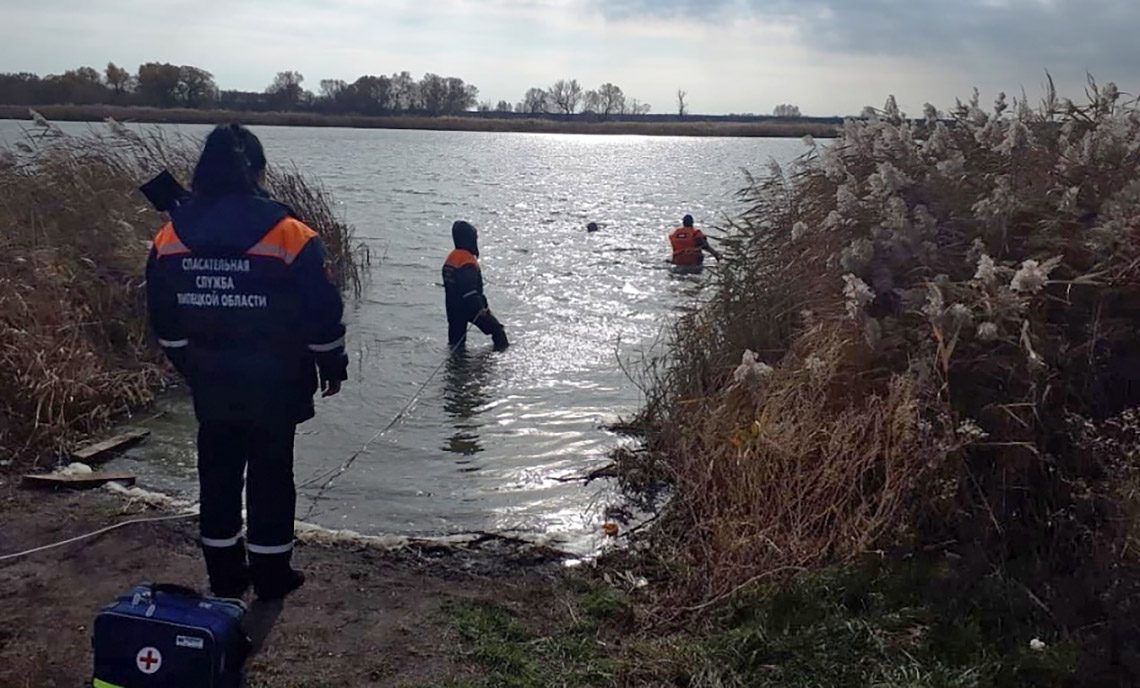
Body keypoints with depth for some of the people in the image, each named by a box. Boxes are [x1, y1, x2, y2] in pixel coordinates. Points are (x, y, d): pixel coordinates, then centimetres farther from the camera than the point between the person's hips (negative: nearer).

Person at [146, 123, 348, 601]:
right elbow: (322, 312, -10)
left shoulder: (170, 238, -3)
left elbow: (164, 320, 6)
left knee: (217, 469, 15)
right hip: (274, 383, -3)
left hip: (209, 383, 4)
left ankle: (224, 572, 26)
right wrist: (332, 365, 5)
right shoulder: (288, 235, -16)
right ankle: (271, 574, 19)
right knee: (270, 471, 9)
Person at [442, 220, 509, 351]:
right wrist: (481, 307, -22)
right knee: (497, 330, 2)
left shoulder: (450, 258, 9)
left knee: (457, 342, 16)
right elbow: (470, 289, -26)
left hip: (453, 308, 9)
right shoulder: (468, 261, -20)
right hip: (468, 306, -9)